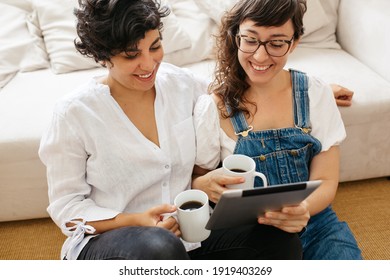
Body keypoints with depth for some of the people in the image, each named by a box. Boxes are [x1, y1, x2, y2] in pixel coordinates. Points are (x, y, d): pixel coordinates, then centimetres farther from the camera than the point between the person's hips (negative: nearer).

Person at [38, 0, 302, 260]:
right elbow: (66, 205, -5)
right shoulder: (75, 112, -12)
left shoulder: (181, 83, -1)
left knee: (280, 238, -19)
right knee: (159, 248, -40)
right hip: (107, 237, -4)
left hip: (185, 231, 5)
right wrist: (136, 222, -22)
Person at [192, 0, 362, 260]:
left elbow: (326, 181, -2)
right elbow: (192, 183, 1)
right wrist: (205, 185, -24)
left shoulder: (316, 94, -3)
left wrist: (303, 209, -25)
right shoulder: (212, 108, -10)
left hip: (312, 223, 3)